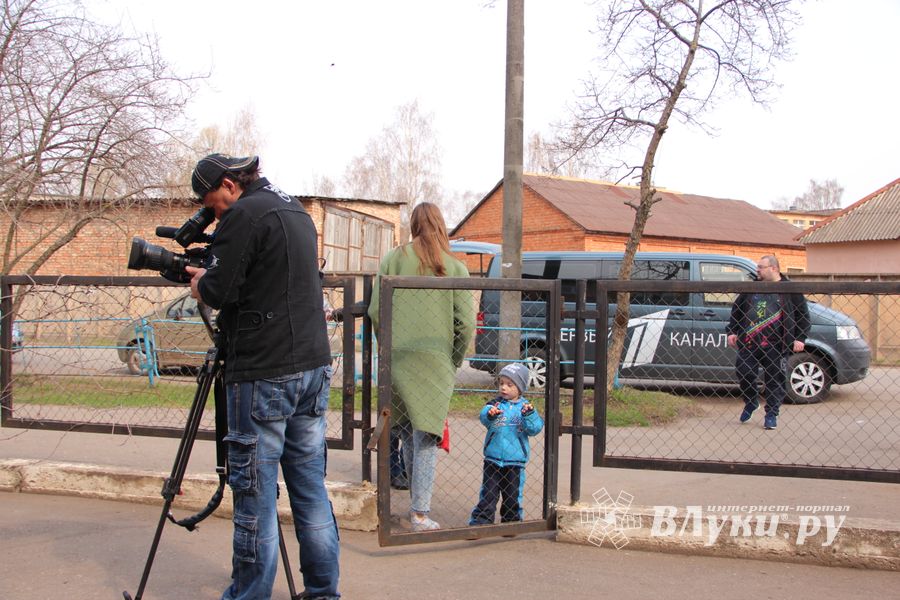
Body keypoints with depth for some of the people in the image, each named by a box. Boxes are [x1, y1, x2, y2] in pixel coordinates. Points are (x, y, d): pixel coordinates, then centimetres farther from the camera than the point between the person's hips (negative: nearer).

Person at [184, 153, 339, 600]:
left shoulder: (244, 215, -10)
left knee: (255, 492, -1)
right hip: (314, 367, 9)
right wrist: (210, 279, 20)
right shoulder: (296, 211, 18)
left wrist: (200, 283, 7)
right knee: (310, 487, 12)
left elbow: (219, 291, -14)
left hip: (264, 375, -9)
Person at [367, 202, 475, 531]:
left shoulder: (393, 259, 3)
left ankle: (417, 500, 22)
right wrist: (454, 362, 10)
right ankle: (420, 513, 0)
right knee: (426, 436, 1)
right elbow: (466, 322, -3)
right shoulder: (456, 268, 1)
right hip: (435, 361, -1)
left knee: (407, 432, 14)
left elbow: (376, 311, 0)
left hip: (397, 357, 2)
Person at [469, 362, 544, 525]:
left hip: (515, 462, 0)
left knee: (513, 496, 10)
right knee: (488, 494, 4)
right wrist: (490, 414, -41)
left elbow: (534, 429, -8)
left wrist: (529, 414, -26)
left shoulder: (525, 406, 1)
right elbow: (483, 416, -18)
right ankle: (479, 521, 9)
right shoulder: (495, 403, 0)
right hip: (493, 459, 0)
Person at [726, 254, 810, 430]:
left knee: (775, 379, 1)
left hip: (775, 345, -3)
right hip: (748, 343, 3)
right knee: (744, 374, 0)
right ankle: (751, 402, 26)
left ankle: (771, 414, 13)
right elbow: (736, 310, 21)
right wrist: (732, 331, 13)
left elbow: (803, 315, 3)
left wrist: (799, 338, -5)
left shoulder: (790, 290, 2)